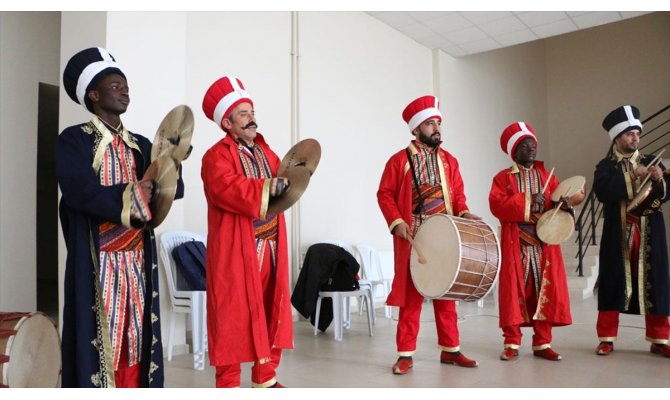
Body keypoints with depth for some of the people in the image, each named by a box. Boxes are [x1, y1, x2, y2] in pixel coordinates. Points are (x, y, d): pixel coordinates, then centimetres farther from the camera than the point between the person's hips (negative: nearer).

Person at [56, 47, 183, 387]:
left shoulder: (141, 145, 13)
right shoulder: (73, 140, -3)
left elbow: (175, 187, 2)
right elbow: (81, 193, -19)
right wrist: (131, 195, -11)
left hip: (138, 260, 5)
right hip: (95, 263, -5)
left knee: (135, 336, 10)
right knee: (97, 336, 0)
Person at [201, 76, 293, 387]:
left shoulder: (266, 151, 16)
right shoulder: (217, 156, -9)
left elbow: (280, 186, 16)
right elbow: (230, 190, -26)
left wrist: (288, 181, -5)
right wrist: (269, 187, -22)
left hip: (270, 249, 7)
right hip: (236, 253, -7)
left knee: (271, 312, 13)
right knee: (234, 317, -1)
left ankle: (266, 379, 28)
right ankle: (228, 387, 13)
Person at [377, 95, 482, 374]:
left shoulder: (449, 160, 11)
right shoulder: (399, 160, -3)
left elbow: (457, 193, 13)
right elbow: (385, 194, -3)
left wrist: (463, 212, -6)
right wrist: (396, 222, -16)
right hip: (412, 239, -4)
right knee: (410, 295, 2)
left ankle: (450, 349, 23)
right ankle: (406, 354, 10)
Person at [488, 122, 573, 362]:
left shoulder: (547, 176, 14)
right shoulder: (502, 177, 2)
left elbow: (559, 200, 7)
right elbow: (496, 205, -13)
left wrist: (565, 205, -17)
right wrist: (528, 201, -18)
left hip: (545, 244, 4)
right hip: (516, 245, -3)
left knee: (546, 291, 4)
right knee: (514, 292, -1)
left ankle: (542, 343, 14)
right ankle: (512, 343, 9)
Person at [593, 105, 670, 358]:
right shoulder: (606, 166, 3)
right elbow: (602, 191, -16)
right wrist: (633, 176, -19)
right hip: (618, 234, -3)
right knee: (613, 283, 1)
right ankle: (607, 338, 11)